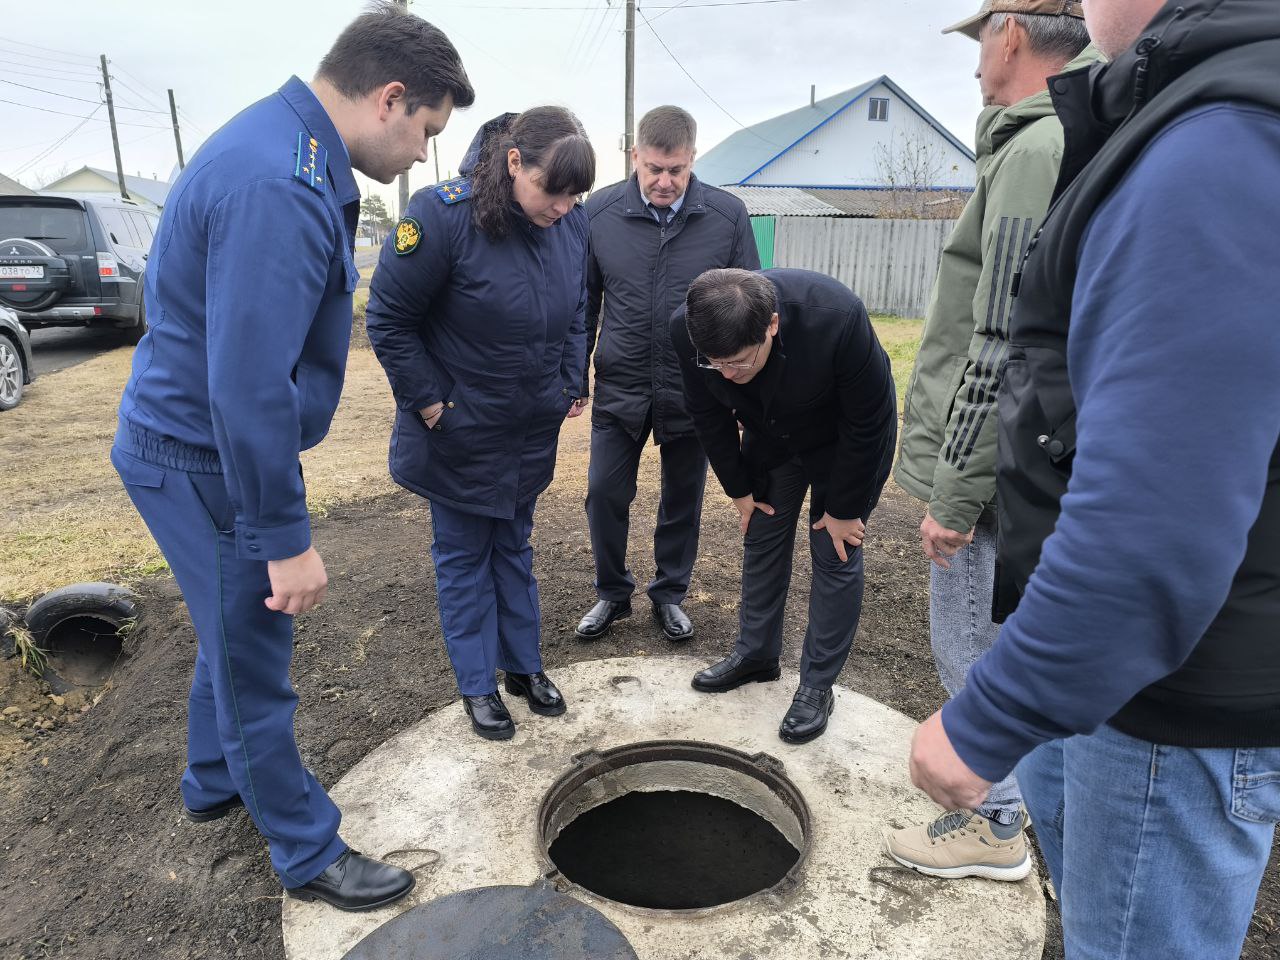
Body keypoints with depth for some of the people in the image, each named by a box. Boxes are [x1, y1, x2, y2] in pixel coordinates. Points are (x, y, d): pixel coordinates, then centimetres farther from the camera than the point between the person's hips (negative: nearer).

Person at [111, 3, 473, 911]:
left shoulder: (291, 151, 6)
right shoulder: (278, 189, -28)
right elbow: (248, 388, -30)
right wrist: (287, 538, -23)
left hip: (196, 442, 10)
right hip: (202, 460, -10)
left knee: (235, 632, 25)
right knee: (253, 662, 5)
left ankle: (214, 783, 48)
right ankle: (310, 854, 25)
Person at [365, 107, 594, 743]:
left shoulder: (572, 222, -7)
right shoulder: (442, 215, -23)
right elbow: (388, 320, -15)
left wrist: (570, 384, 5)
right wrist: (430, 401, -15)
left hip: (533, 430, 5)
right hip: (459, 432, -4)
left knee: (514, 547, 19)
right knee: (463, 554, 10)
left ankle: (524, 665, 34)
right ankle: (478, 685, 26)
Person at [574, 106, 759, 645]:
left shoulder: (728, 216, -6)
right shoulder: (599, 213, -4)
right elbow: (583, 303, 4)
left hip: (694, 391, 0)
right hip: (619, 389, 1)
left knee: (683, 499, 12)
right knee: (604, 494, 4)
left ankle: (670, 595, 33)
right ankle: (613, 594, 27)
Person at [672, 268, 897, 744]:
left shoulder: (836, 319, -41)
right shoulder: (688, 330, -29)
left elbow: (867, 422, -25)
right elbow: (708, 416, -10)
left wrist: (844, 508, -16)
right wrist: (738, 488, -2)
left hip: (845, 443, -3)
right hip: (769, 438, 4)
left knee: (835, 555, -1)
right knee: (761, 541, 10)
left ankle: (818, 686, 13)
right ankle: (756, 654, 29)